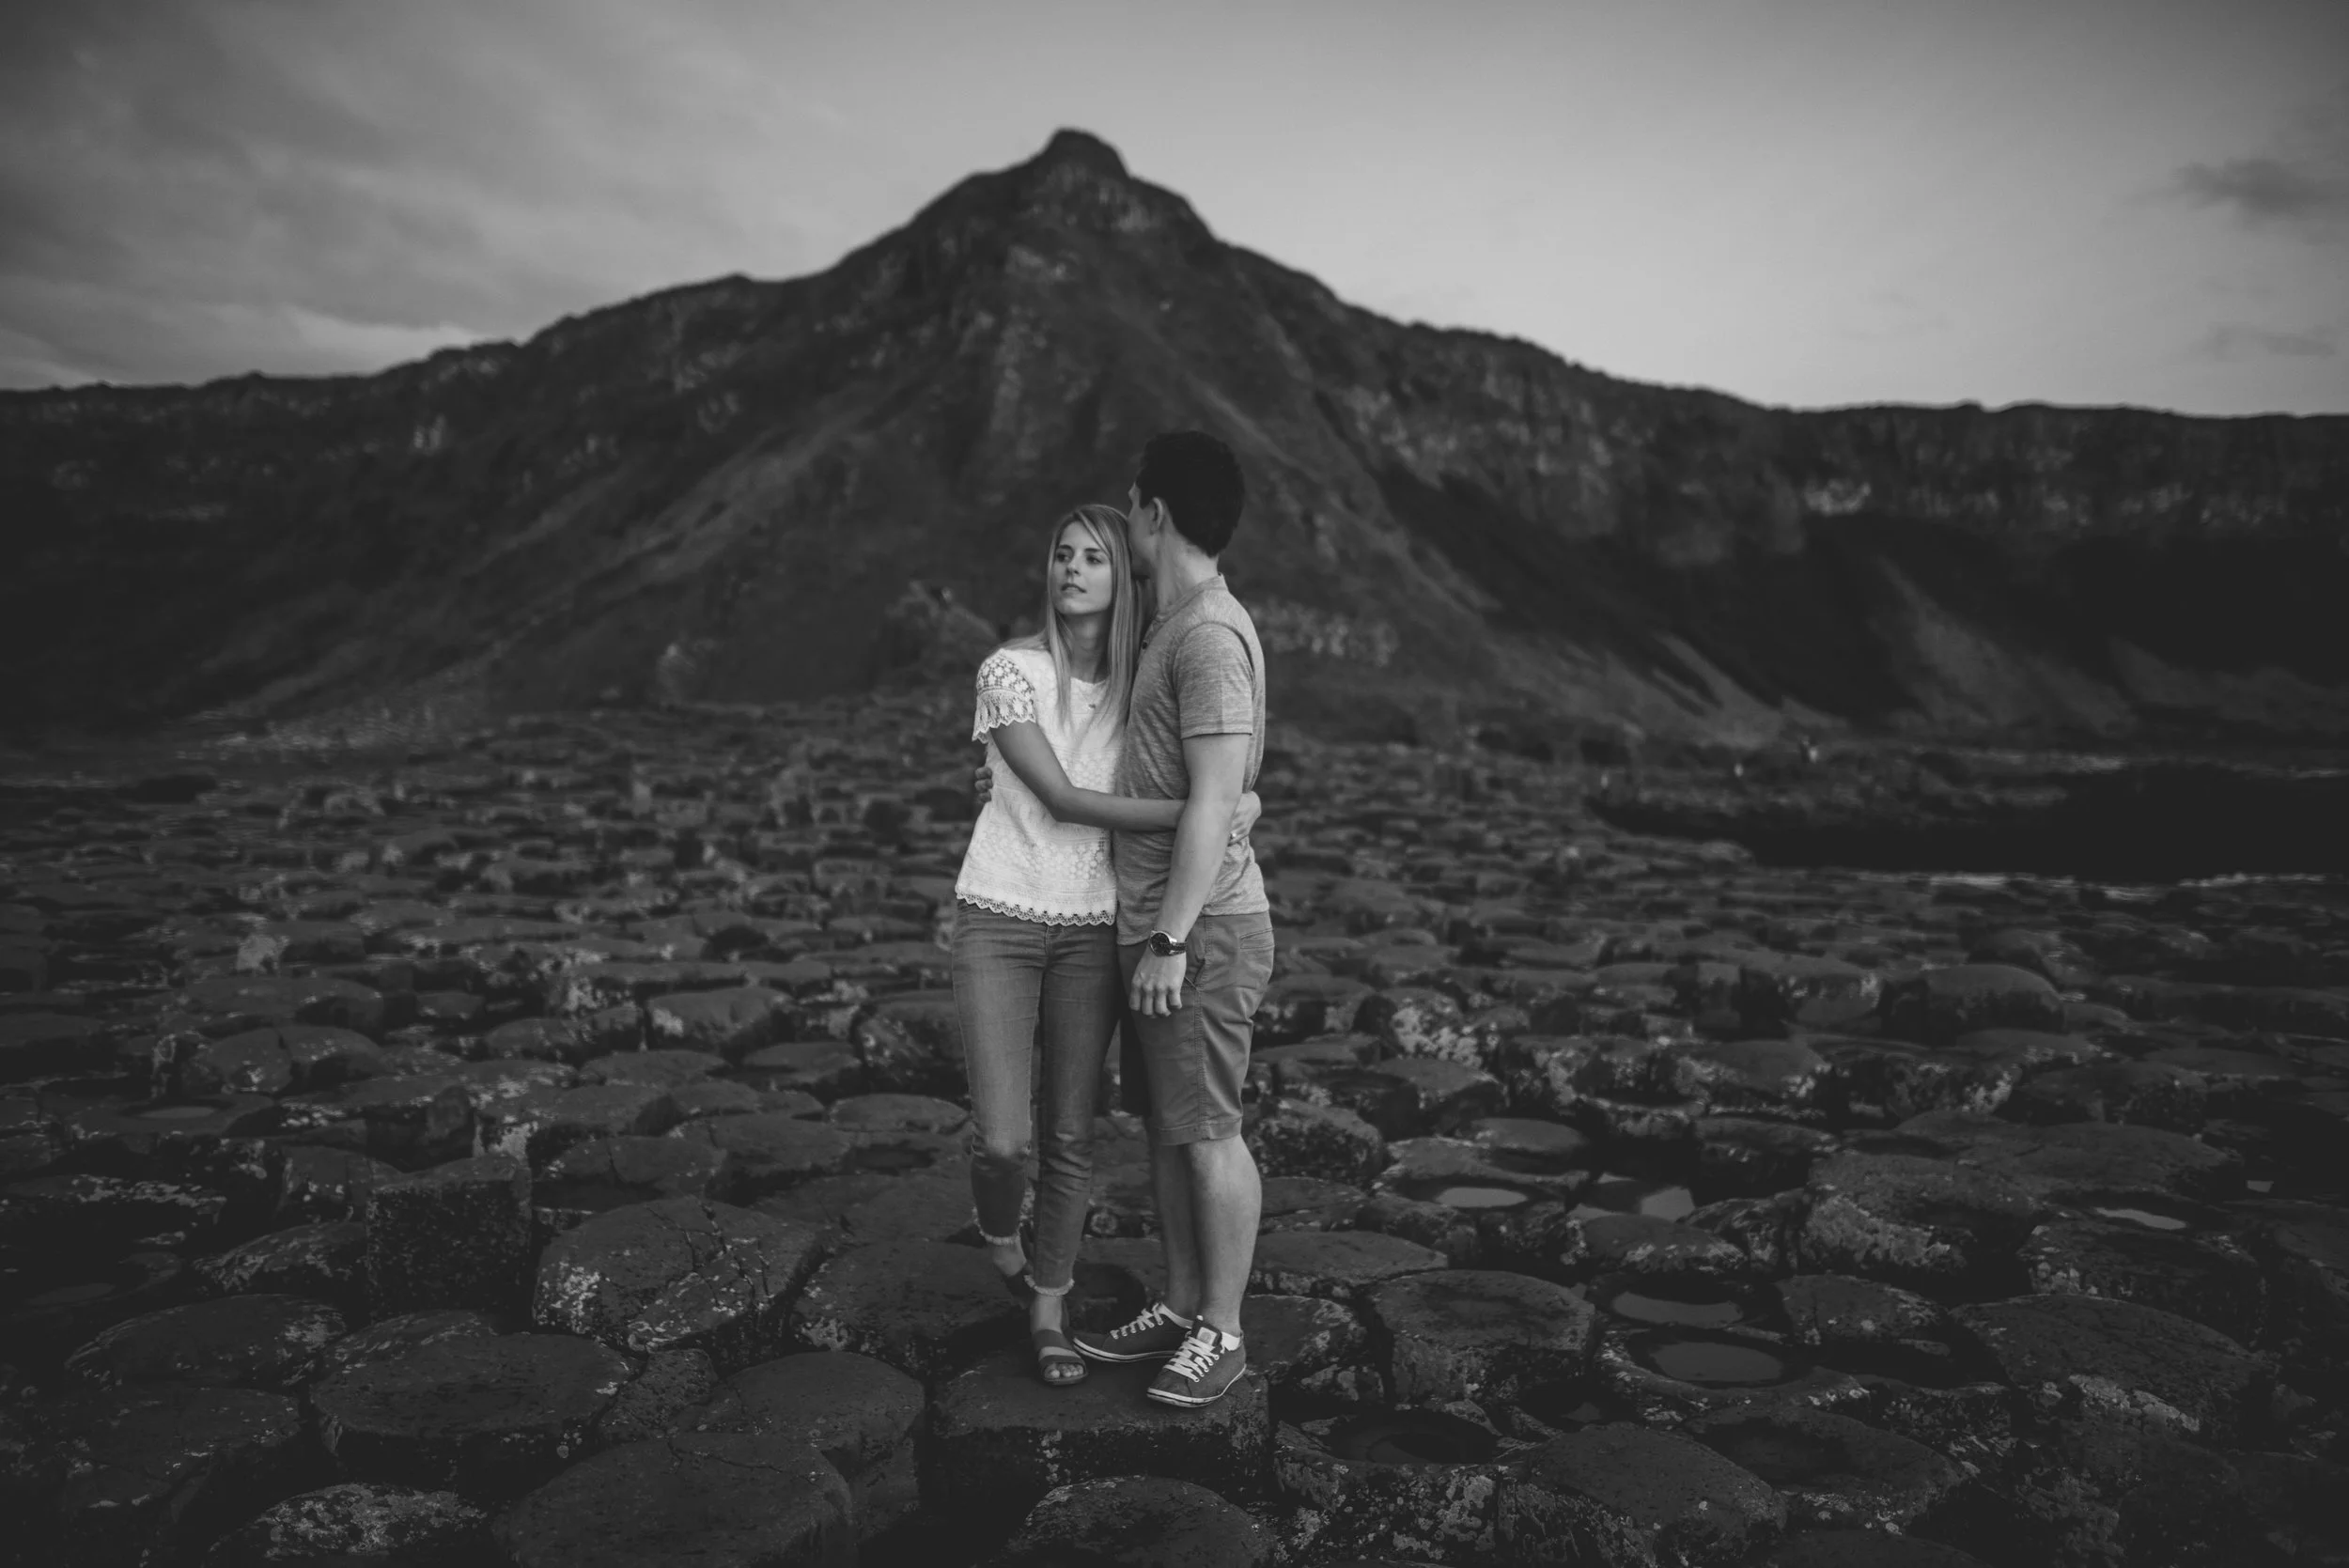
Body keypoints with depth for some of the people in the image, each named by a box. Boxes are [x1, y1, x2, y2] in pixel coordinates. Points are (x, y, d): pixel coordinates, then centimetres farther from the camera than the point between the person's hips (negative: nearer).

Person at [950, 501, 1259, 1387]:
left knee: (1070, 1137, 6)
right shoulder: (1009, 671, -12)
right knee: (1003, 1140, -10)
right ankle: (1002, 1240, 27)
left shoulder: (1139, 684, 2)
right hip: (999, 923, -3)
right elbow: (1061, 799, -20)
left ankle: (1048, 1314, 26)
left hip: (1091, 930, 3)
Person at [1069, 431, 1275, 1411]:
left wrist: (1171, 941, -21)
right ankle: (1180, 1308, 28)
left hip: (1202, 928, -10)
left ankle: (1221, 1333, 14)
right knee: (1163, 1123, 15)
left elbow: (1213, 804, -21)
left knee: (1207, 1130, 1)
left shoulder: (1210, 635, -17)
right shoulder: (1171, 627, 15)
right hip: (1156, 924, 10)